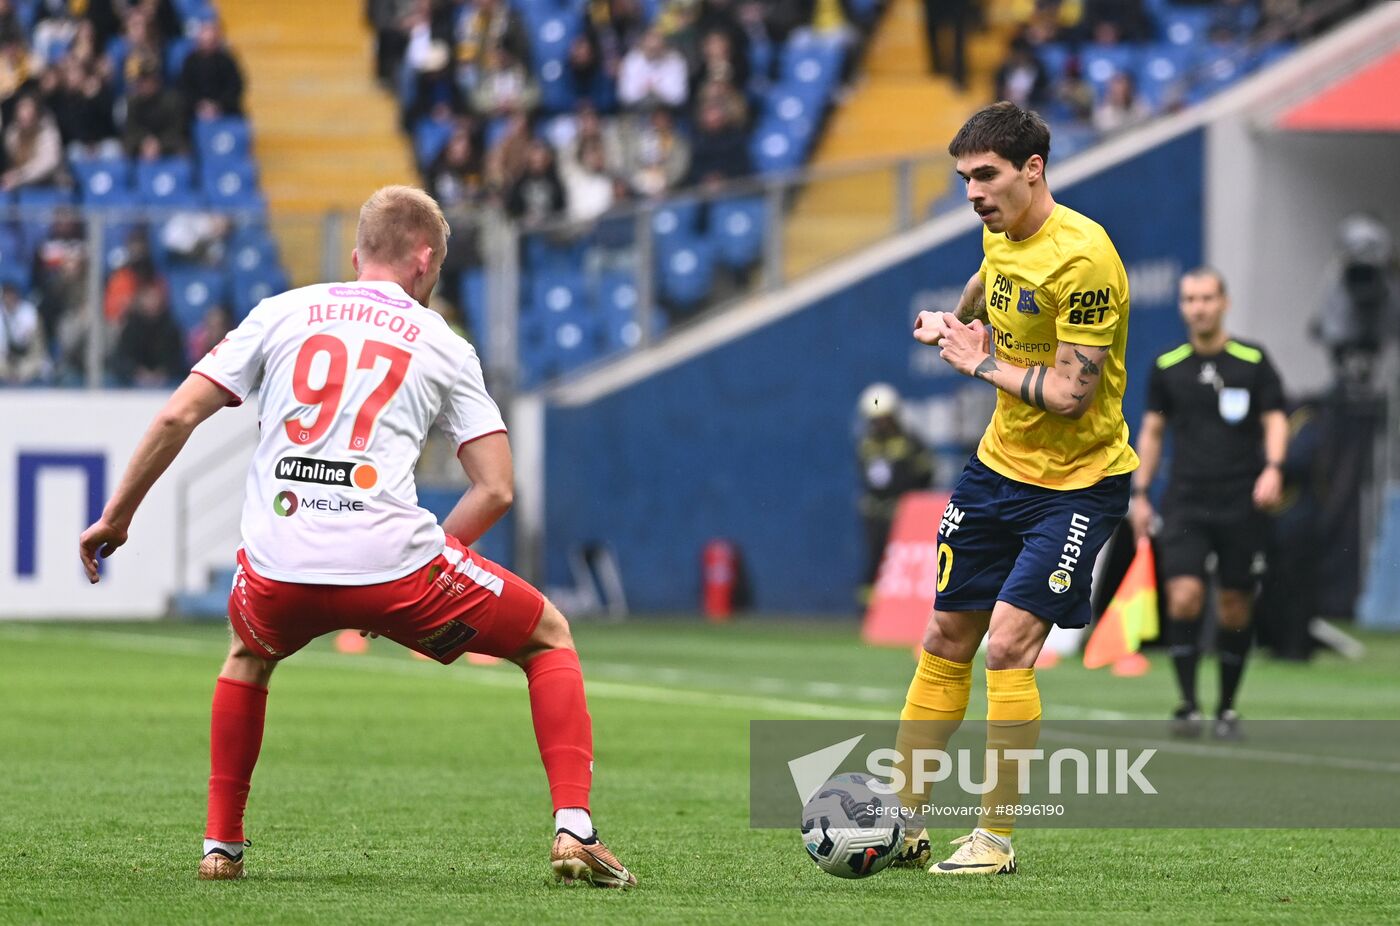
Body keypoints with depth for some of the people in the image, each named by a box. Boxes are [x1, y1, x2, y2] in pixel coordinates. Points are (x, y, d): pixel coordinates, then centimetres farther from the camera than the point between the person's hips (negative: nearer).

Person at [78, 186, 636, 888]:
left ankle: (222, 844, 31)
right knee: (549, 637, 19)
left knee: (249, 654, 38)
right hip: (390, 554, -2)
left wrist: (116, 517, 21)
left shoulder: (281, 313, 17)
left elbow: (176, 417, 11)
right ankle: (573, 832, 4)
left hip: (278, 566, 2)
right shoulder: (444, 346, 14)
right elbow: (495, 489, 8)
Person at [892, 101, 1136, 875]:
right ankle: (900, 824, 16)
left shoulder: (1082, 258, -24)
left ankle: (995, 840, -7)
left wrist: (984, 364, -15)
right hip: (998, 464, 8)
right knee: (946, 638, 9)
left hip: (1077, 483, -8)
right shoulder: (1001, 235, 2)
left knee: (1008, 645, -16)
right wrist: (953, 322, 15)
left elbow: (1071, 393, -26)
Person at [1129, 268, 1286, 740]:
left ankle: (1227, 708, 17)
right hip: (1185, 502, 1)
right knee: (1184, 595, -16)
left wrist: (1272, 467, -18)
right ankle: (1188, 705, -10)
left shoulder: (1254, 361, 1)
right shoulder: (1167, 366, 7)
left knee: (1234, 607, 3)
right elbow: (1152, 430, 15)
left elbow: (1275, 420, 1)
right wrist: (1140, 493, 11)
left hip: (1242, 505, -1)